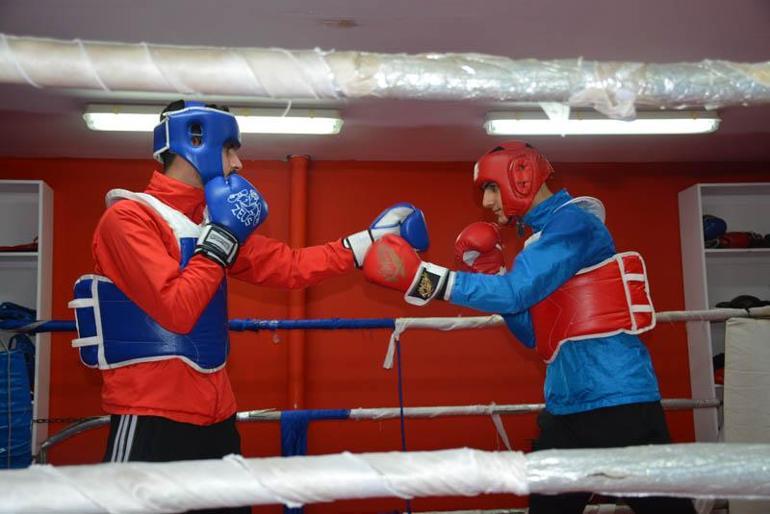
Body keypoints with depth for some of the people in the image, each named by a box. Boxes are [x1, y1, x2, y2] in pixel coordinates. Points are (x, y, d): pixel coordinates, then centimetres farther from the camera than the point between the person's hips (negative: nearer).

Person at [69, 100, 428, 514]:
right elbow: (177, 311, -20)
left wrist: (369, 240, 7)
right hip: (151, 420, -8)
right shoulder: (129, 217, -12)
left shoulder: (209, 219, 12)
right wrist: (221, 240, -13)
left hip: (215, 415, 8)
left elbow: (289, 267, 11)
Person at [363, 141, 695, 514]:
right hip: (567, 406, 9)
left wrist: (424, 277, -23)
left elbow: (515, 291, -21)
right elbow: (536, 335, 16)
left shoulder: (572, 222, -10)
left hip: (617, 400, -9)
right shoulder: (542, 236, 17)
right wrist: (491, 275, 6)